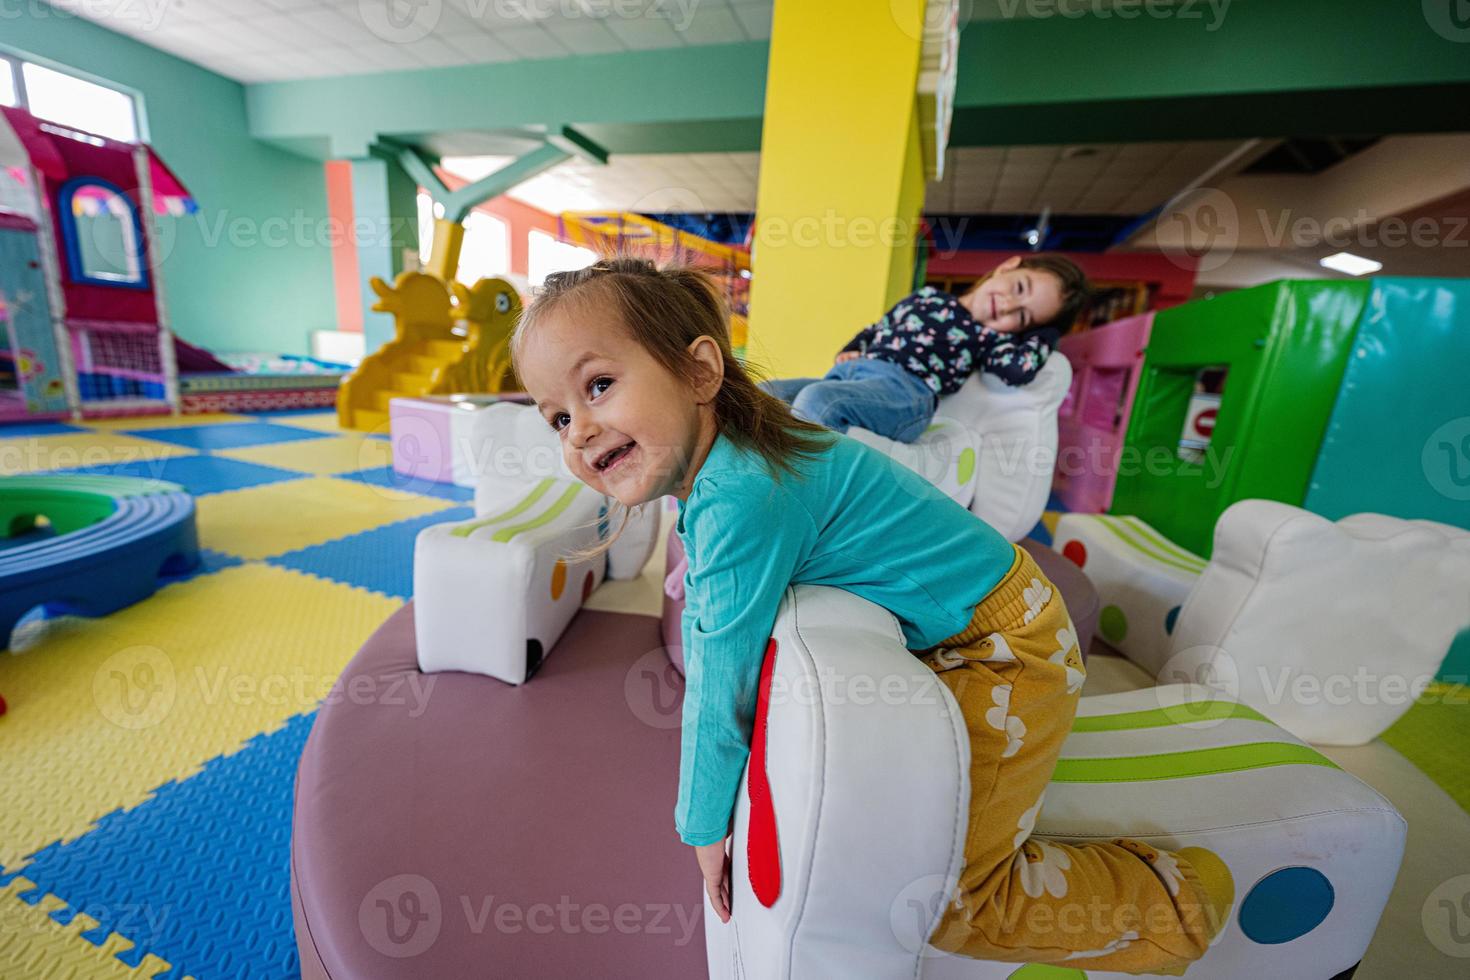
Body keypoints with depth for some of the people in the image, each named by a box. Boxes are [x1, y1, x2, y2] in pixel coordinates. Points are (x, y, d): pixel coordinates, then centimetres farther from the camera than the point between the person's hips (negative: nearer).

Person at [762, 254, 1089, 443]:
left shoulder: (990, 338, 13)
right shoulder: (928, 297, 27)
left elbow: (1019, 368, -8)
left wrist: (1046, 332, 12)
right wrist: (850, 350, 14)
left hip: (904, 389, -6)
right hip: (845, 374, 7)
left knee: (817, 400, -36)